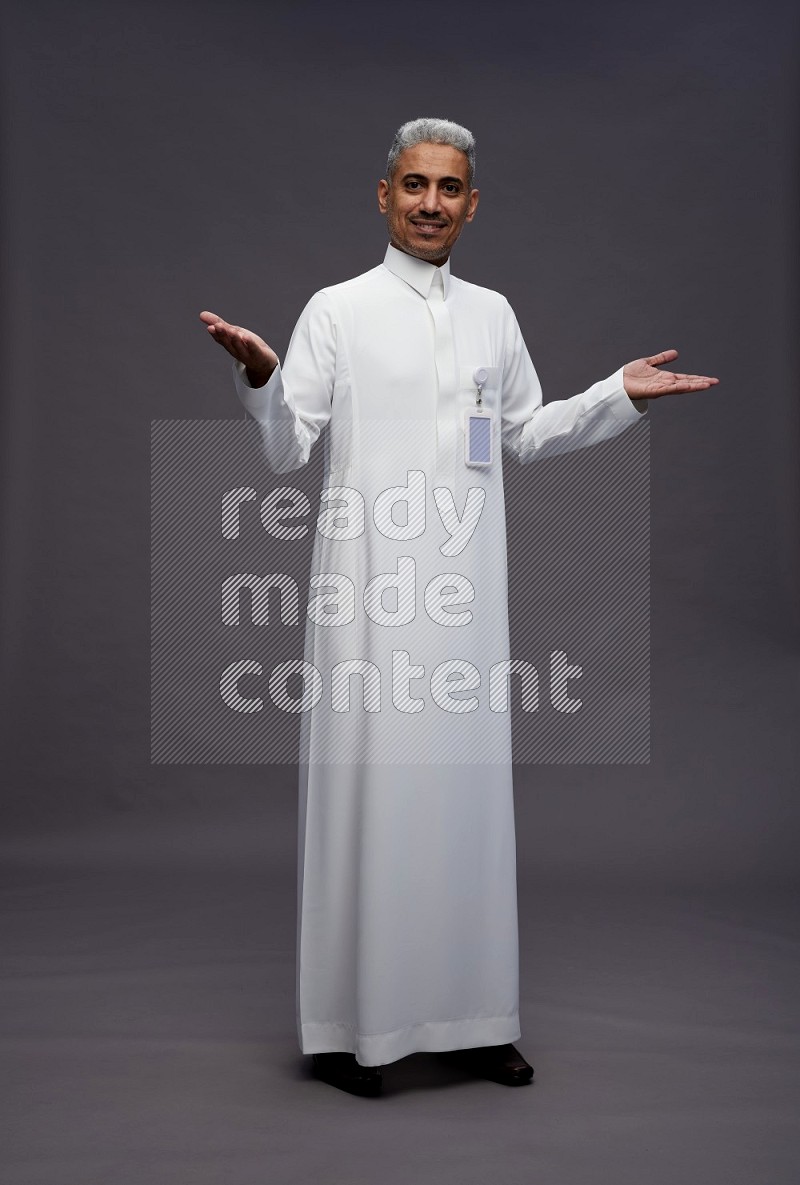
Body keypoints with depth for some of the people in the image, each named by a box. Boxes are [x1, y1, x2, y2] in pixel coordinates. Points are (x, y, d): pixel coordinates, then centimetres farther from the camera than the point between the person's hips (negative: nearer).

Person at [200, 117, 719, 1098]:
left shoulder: (493, 313, 14)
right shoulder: (337, 310, 2)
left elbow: (529, 434, 23)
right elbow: (286, 450, -1)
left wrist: (621, 394, 15)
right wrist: (258, 377, -20)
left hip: (466, 588, 4)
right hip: (370, 584, -4)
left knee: (468, 787, 7)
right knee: (370, 786, -3)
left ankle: (469, 1017, 20)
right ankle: (352, 1024, 11)